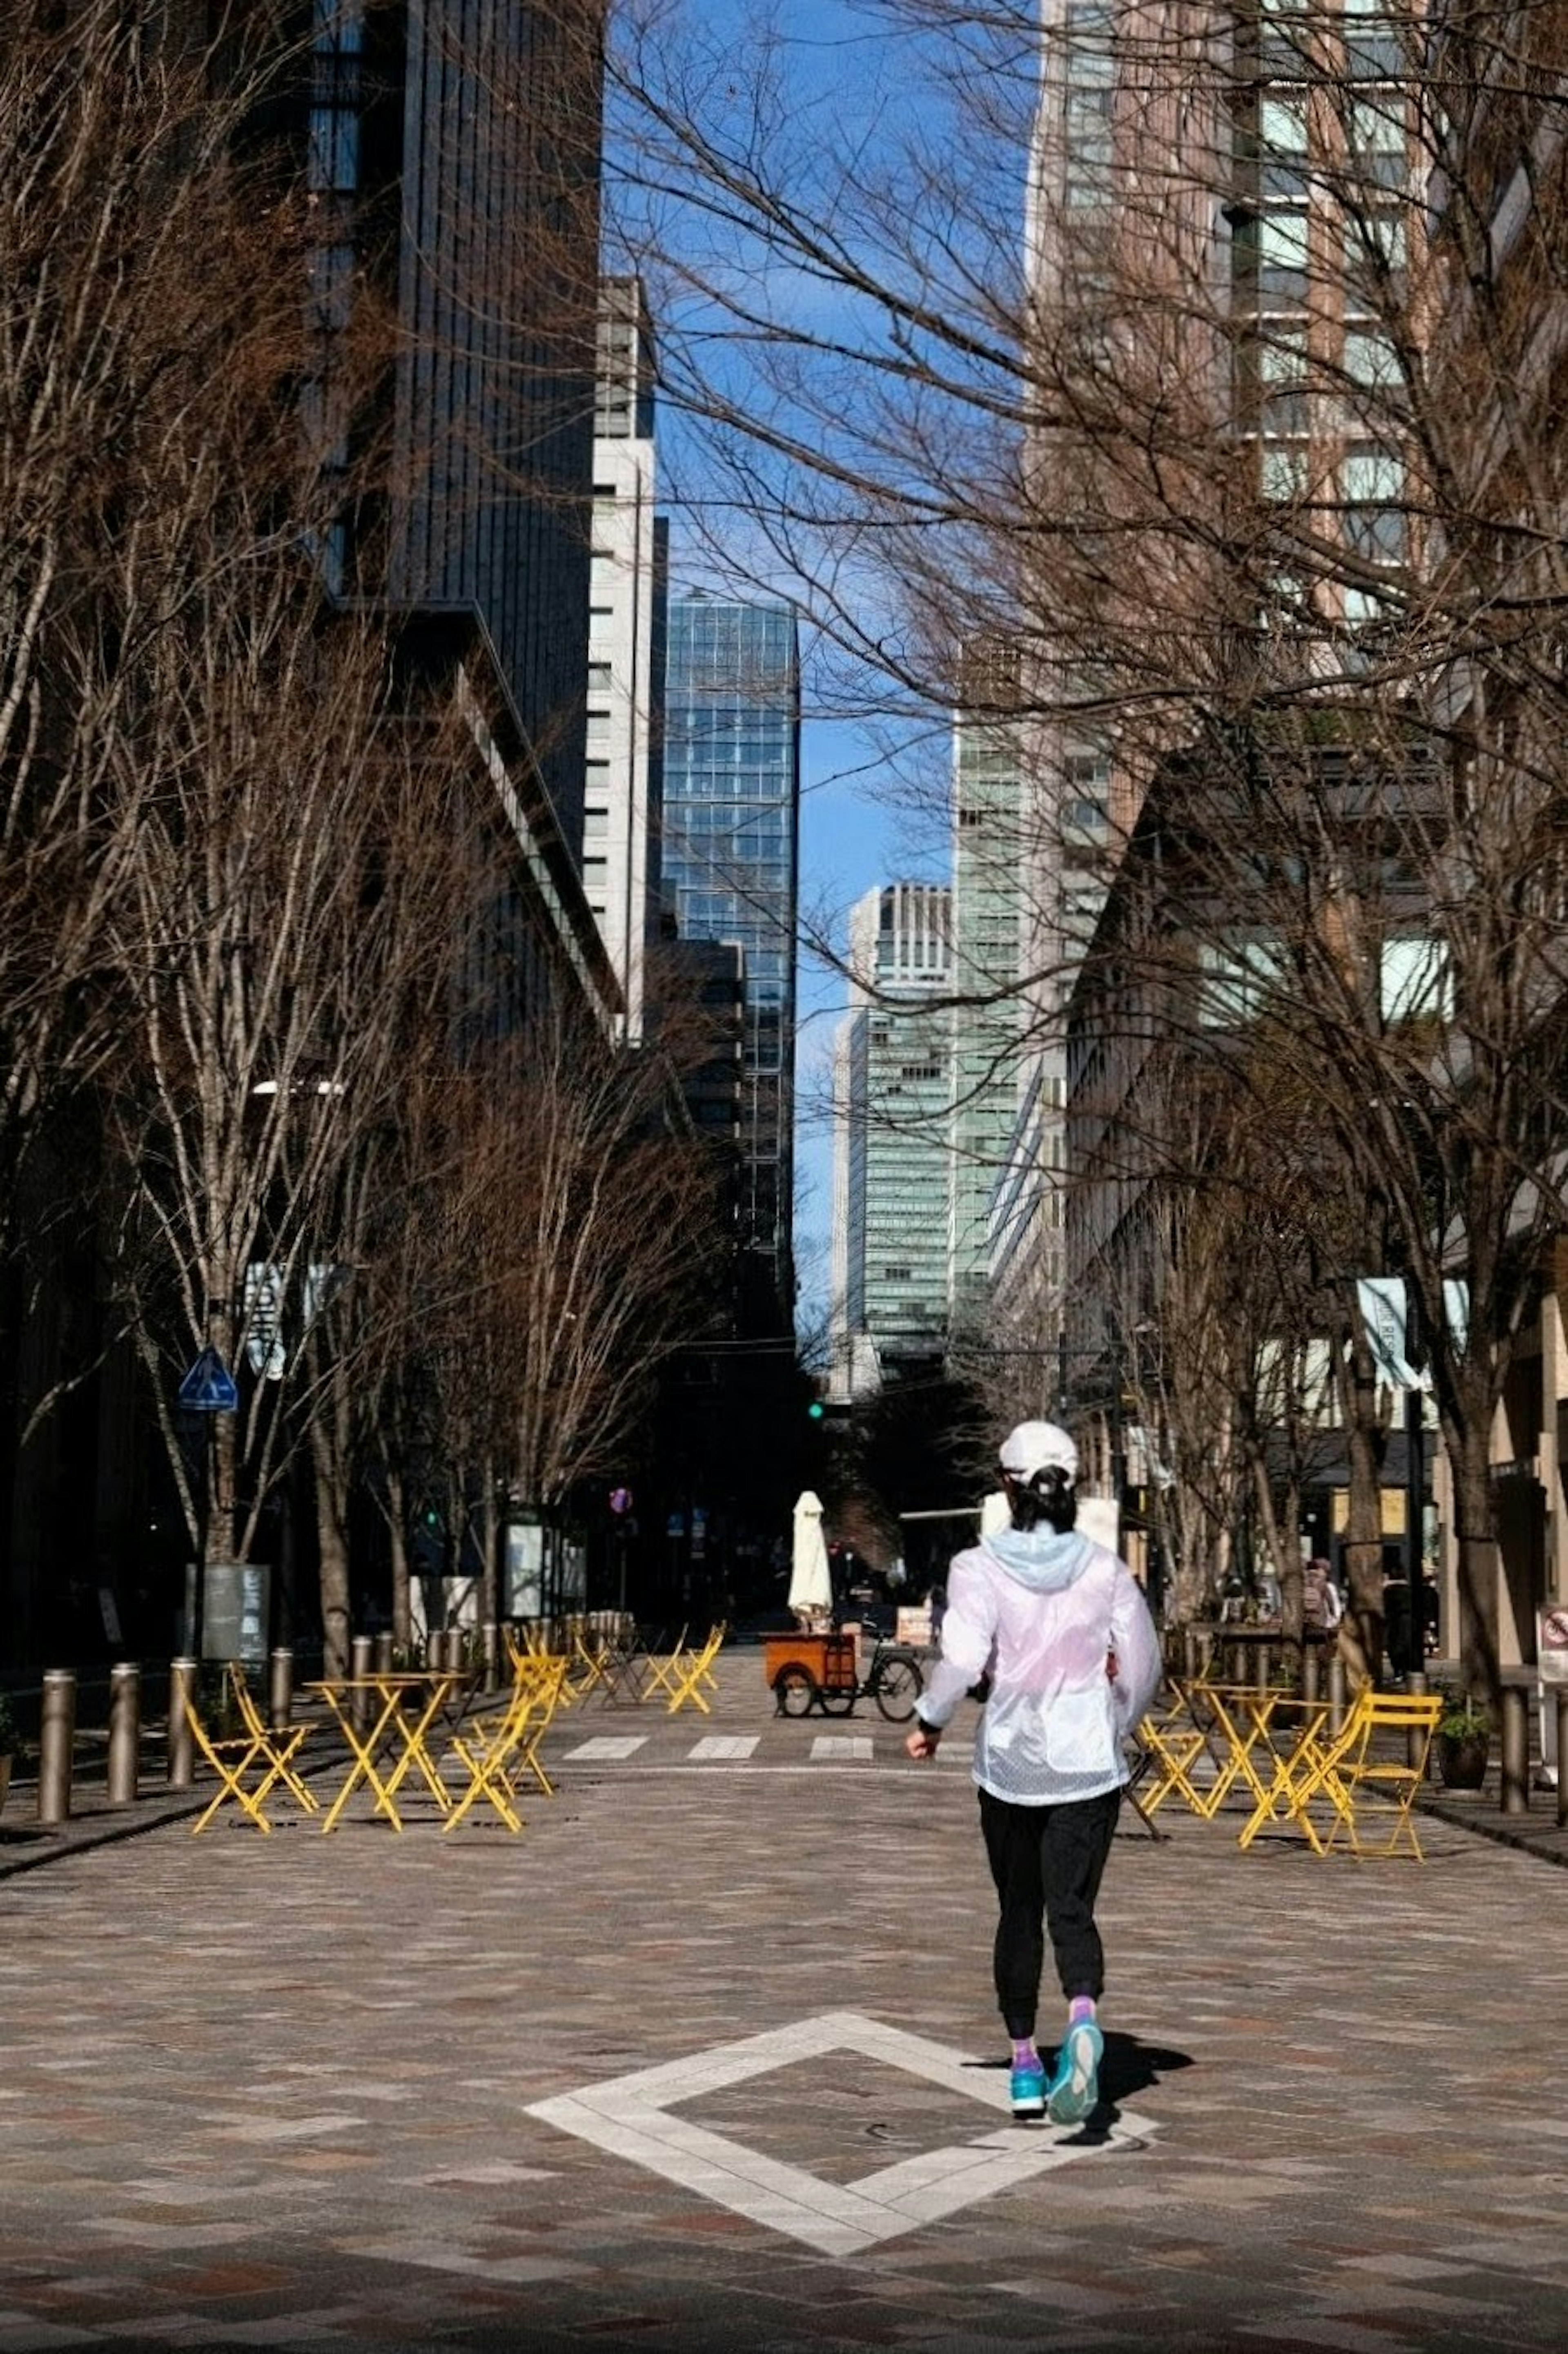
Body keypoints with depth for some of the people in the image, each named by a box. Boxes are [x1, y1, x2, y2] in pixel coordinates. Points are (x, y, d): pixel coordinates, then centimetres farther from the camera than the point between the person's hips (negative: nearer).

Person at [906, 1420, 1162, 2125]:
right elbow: (1143, 1670, 4)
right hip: (1089, 1765, 0)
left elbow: (962, 1660, -18)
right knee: (1072, 1911, -2)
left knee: (1019, 1911, 14)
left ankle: (1025, 2065, 20)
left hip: (1009, 1765, 0)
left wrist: (929, 1721, -1)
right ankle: (1084, 2020, -31)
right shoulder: (1105, 1570, -1)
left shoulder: (980, 1567, -8)